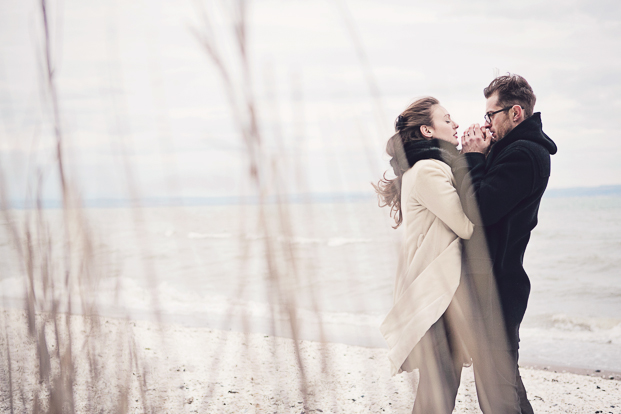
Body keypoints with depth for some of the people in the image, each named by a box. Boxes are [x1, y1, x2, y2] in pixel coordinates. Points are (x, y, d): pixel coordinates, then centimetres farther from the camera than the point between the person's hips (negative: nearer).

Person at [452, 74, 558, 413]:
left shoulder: (522, 153, -17)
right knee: (505, 374, 22)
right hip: (499, 279, 11)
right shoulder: (519, 149, 16)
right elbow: (487, 199, 14)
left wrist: (471, 156, -13)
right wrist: (475, 157, 0)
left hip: (493, 284, -11)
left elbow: (478, 210, -24)